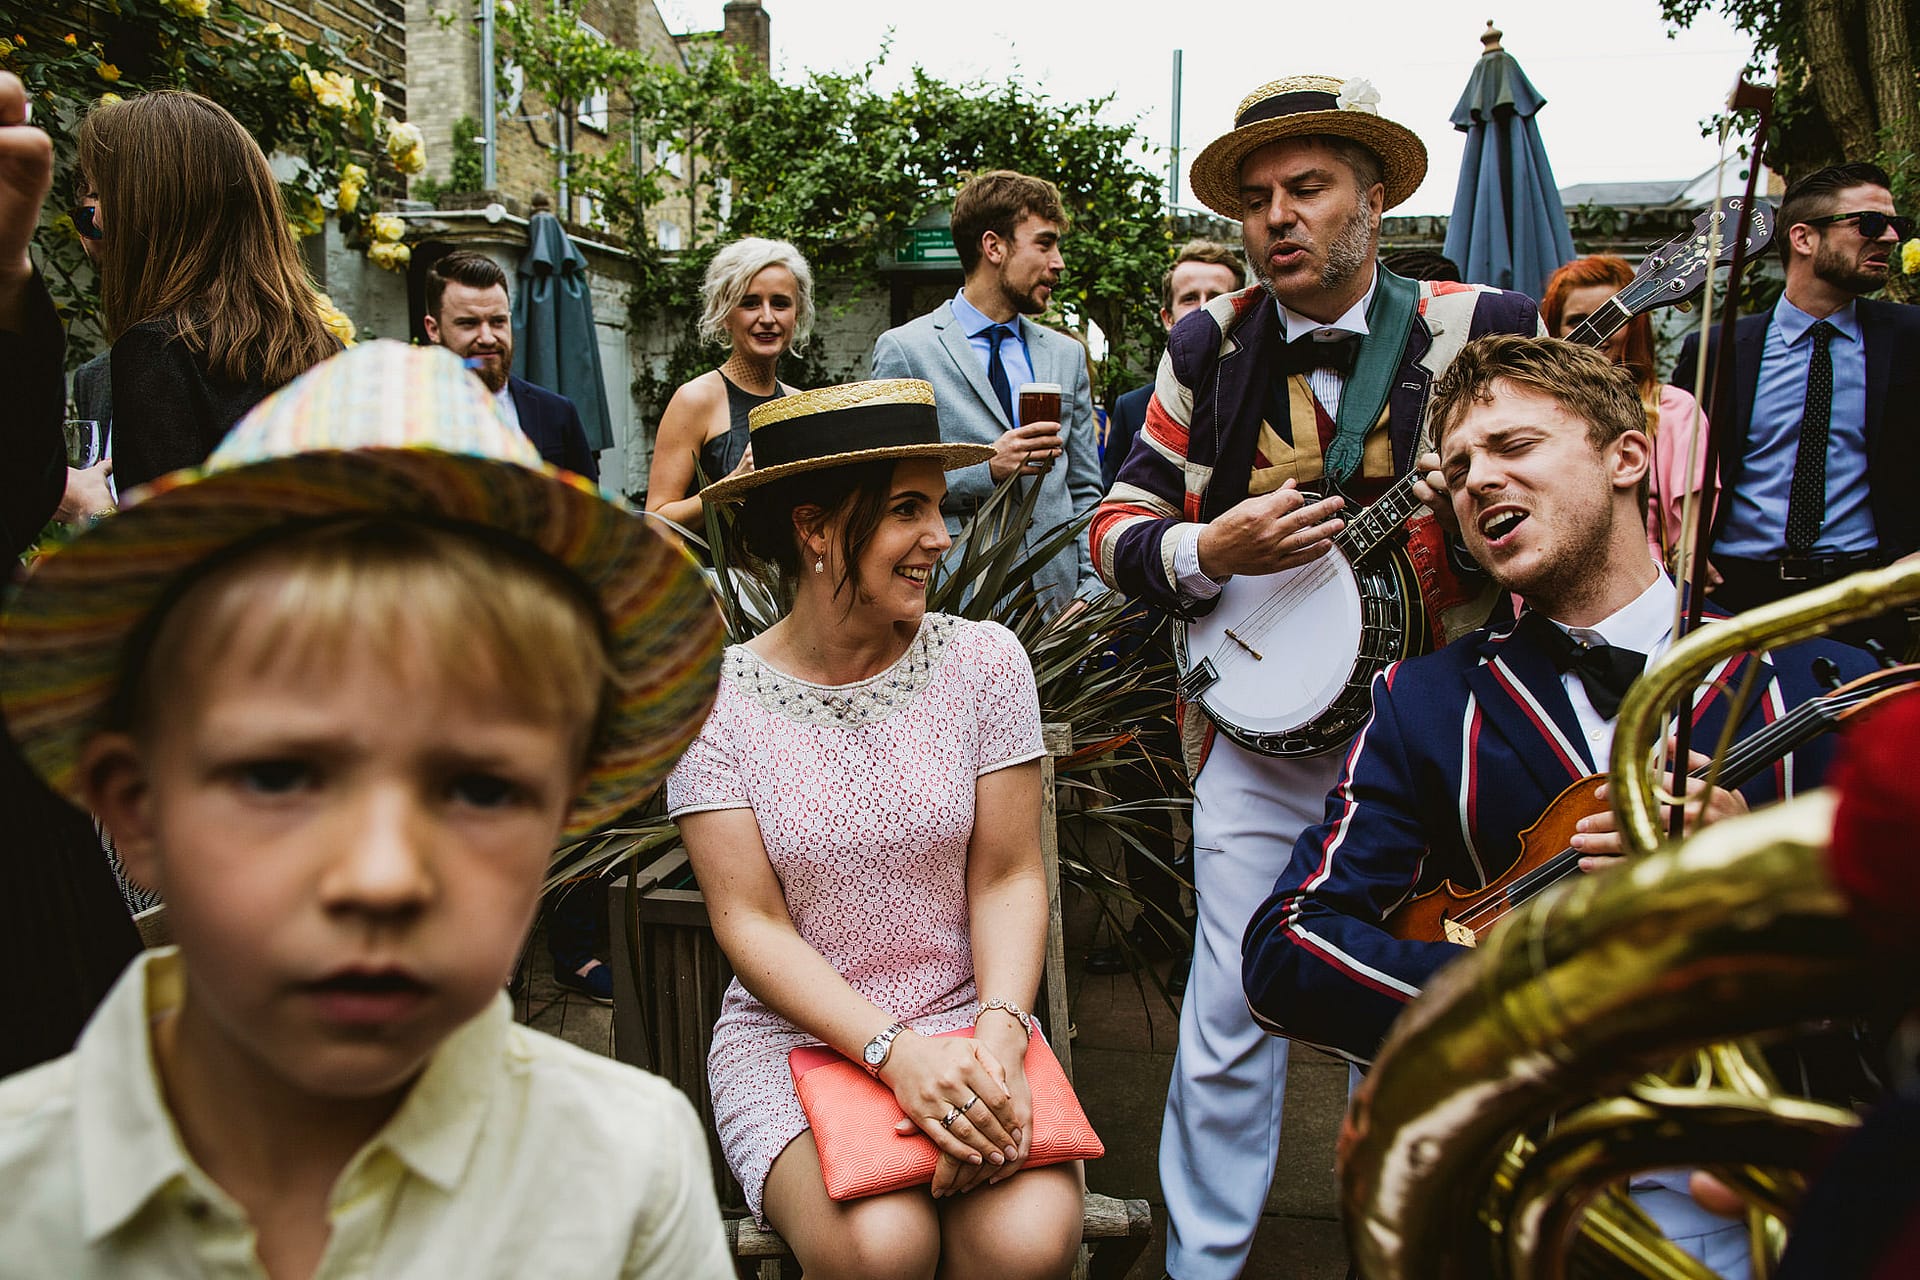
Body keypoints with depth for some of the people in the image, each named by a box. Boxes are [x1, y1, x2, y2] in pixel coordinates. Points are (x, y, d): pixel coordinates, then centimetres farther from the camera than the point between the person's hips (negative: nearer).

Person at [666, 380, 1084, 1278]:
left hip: (968, 1018, 2)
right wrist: (896, 1054, -21)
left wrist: (998, 1035, -19)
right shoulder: (713, 697, -7)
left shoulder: (983, 662, -3)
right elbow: (750, 924, -9)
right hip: (794, 1031, -1)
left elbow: (1008, 878, -2)